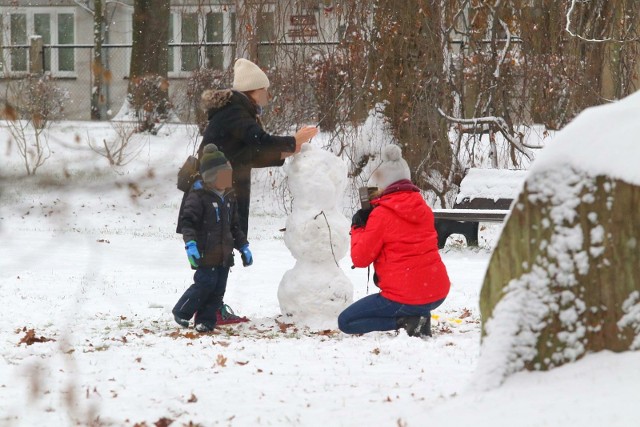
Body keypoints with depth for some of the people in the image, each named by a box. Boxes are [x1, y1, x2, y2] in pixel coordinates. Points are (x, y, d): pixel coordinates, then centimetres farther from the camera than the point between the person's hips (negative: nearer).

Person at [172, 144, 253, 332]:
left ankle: (205, 320, 11)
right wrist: (190, 243, -27)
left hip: (224, 253, 8)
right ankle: (181, 312, 5)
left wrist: (243, 247, 20)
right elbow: (188, 221, -15)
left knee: (218, 289, 5)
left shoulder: (229, 198, 17)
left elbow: (235, 226, 25)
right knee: (205, 284, -12)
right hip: (206, 252, -8)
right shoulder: (198, 197, -8)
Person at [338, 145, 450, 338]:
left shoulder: (382, 214, -10)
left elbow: (360, 258, -6)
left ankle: (406, 321, -10)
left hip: (406, 298, -7)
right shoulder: (422, 208, 10)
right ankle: (419, 319, 10)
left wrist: (357, 228, 10)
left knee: (345, 322, 7)